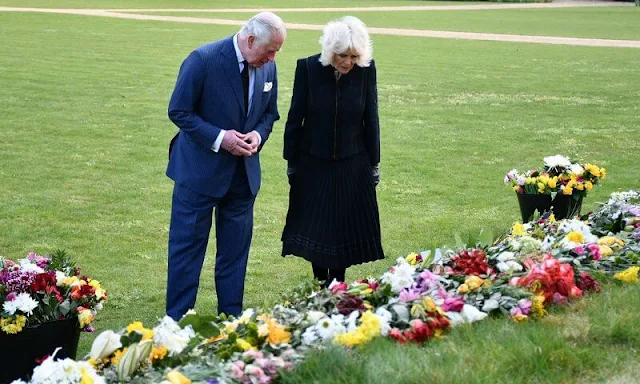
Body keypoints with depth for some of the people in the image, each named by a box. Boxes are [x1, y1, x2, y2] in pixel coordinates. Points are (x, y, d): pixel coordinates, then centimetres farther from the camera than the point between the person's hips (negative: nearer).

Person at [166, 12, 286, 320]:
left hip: (243, 173, 5)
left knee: (235, 249, 12)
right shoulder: (203, 60, -18)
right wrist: (219, 138, -22)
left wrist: (259, 134, -10)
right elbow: (179, 111, -13)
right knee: (187, 247, 2)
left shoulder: (268, 67, -1)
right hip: (200, 169, -5)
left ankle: (231, 316, 23)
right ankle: (177, 320, 11)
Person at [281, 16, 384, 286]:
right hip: (314, 164, -1)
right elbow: (295, 118, -5)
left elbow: (371, 120, -2)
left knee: (345, 227, 7)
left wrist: (374, 163, 3)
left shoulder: (366, 70, -11)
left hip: (352, 165, 1)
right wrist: (291, 161, 0)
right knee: (313, 227, 4)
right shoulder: (308, 68, -15)